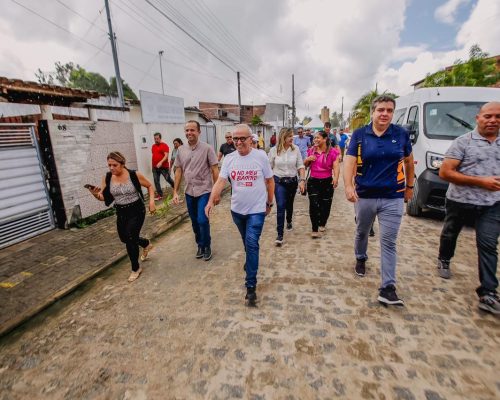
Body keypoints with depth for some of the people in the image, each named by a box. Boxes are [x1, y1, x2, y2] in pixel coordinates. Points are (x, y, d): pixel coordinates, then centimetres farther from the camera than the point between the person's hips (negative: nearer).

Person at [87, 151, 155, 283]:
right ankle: (146, 244, 50)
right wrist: (96, 194, -22)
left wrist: (151, 201, -13)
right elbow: (103, 197, 0)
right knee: (124, 238, 18)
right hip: (121, 212, 5)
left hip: (137, 210, -5)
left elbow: (149, 186, -2)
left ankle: (136, 268, 13)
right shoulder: (107, 178, -6)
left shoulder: (134, 175, -16)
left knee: (130, 239, -10)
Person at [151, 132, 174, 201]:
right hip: (155, 167, 6)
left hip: (164, 167, -6)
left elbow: (166, 156, -17)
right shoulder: (153, 146, 12)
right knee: (156, 181, 3)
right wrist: (152, 165, 17)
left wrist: (161, 162, -30)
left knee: (168, 179, 0)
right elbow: (153, 156, 19)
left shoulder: (164, 145, -8)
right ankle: (159, 195, 10)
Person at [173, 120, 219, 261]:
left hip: (204, 191, -4)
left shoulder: (207, 148, -8)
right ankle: (200, 245, 33)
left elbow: (215, 170, -7)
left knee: (202, 220, -9)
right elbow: (178, 171, 9)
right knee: (195, 222, 13)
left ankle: (207, 246, 15)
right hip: (189, 192, 4)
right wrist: (175, 192, 6)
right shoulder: (181, 150, 4)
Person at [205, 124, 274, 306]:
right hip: (237, 209, 4)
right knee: (247, 243, 22)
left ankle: (251, 286, -1)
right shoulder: (229, 159, -3)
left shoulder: (261, 156, -10)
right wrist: (211, 200, -24)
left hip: (257, 210, -3)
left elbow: (269, 181, -1)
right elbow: (220, 181, -10)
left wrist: (270, 203, 4)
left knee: (251, 244, -10)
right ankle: (251, 262, 51)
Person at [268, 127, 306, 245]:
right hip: (279, 181, -2)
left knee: (289, 205, 18)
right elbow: (269, 168, 1)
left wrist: (302, 180, -10)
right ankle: (280, 234, -5)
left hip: (292, 181, 2)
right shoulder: (274, 150, -7)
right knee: (280, 206, -10)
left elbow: (300, 166, -1)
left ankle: (289, 221, 49)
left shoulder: (296, 149, -4)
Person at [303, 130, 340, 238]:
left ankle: (322, 224, 36)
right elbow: (306, 165, 17)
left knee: (325, 205, 9)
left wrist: (336, 178, -28)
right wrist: (307, 159, -5)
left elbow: (336, 167, -11)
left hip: (327, 182, -1)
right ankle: (315, 230, -2)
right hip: (313, 181, 1)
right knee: (314, 204, -10)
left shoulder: (332, 152, -4)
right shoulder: (311, 150, 7)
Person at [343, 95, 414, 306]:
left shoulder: (401, 134, 1)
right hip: (365, 195, 1)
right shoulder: (359, 134, -3)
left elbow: (408, 162, 13)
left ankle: (387, 287, 7)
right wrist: (348, 186, -26)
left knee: (388, 243, 0)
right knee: (361, 232, 20)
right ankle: (360, 258, 49)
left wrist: (409, 187, 17)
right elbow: (350, 161, -11)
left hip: (393, 198, 0)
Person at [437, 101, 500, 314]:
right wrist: (481, 181, -21)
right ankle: (443, 260, 45)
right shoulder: (463, 142, -10)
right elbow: (444, 173, -17)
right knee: (450, 234, 18)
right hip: (460, 201, -3)